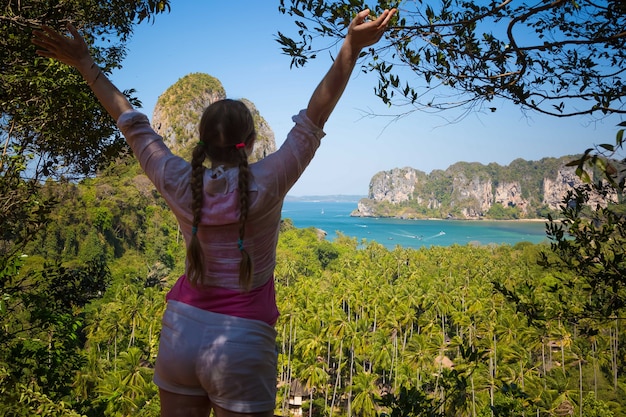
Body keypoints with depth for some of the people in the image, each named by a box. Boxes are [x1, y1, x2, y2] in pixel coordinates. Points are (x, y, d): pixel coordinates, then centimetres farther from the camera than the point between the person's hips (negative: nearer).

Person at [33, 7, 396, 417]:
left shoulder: (179, 184, -7)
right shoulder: (265, 185, -15)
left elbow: (132, 124, 5)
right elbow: (313, 119, -15)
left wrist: (85, 63, 17)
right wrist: (351, 47, -15)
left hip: (181, 332, 4)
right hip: (243, 344, -4)